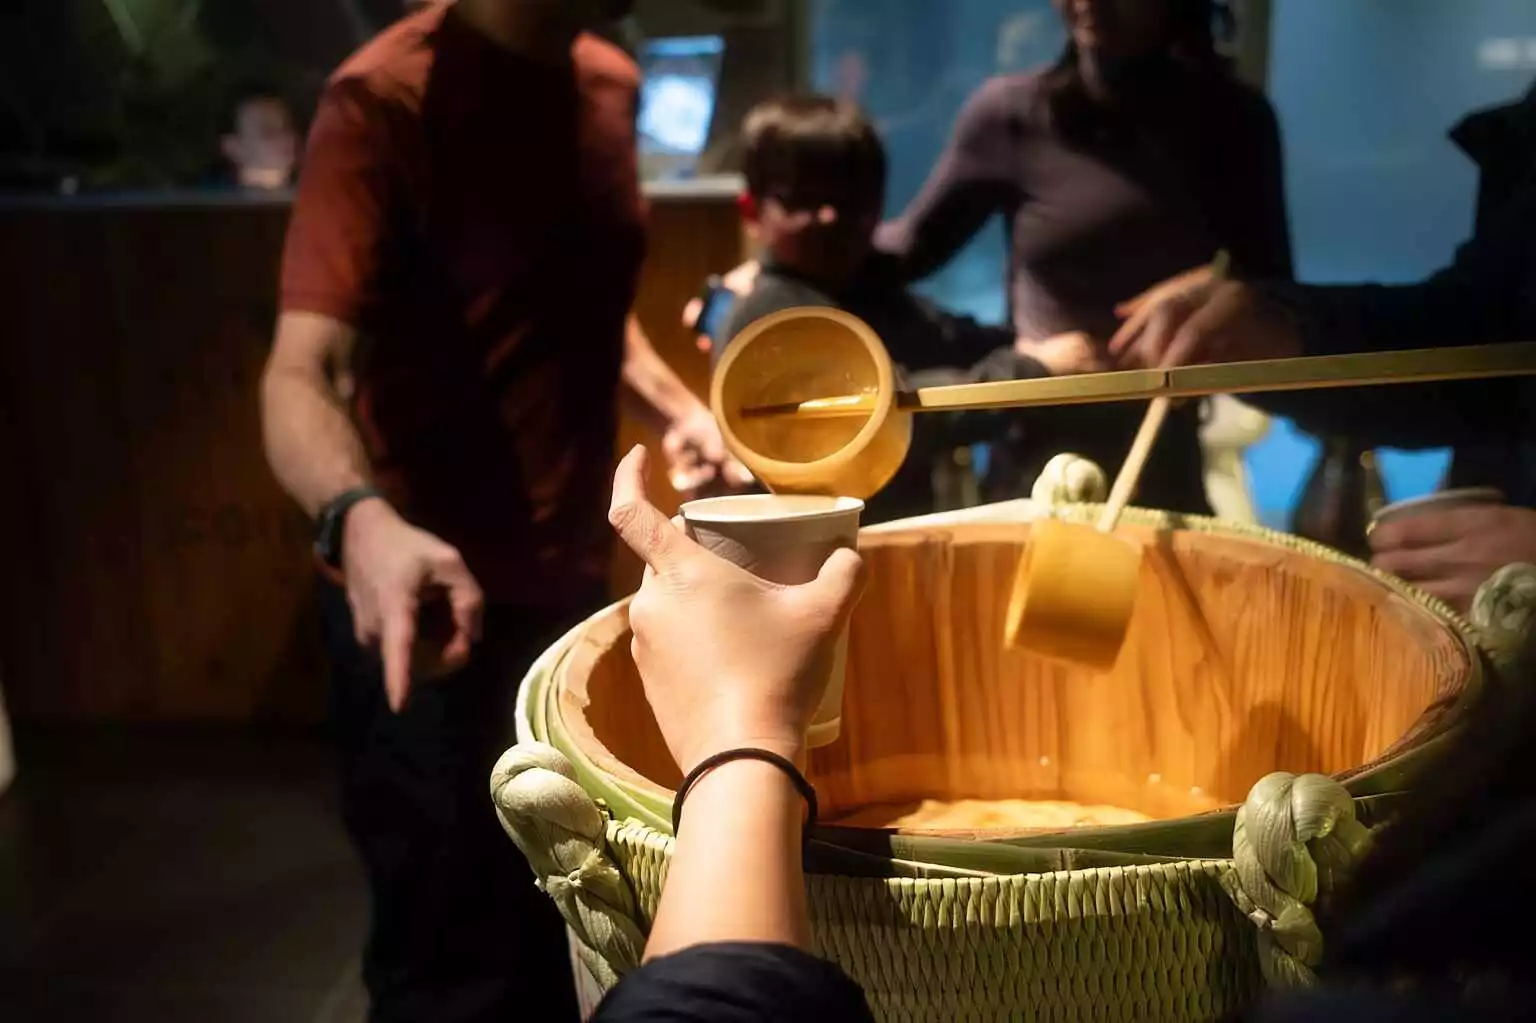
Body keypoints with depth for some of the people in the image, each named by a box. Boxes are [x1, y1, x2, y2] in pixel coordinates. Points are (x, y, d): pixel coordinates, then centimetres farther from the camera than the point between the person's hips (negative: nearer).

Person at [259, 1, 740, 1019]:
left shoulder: (609, 84, 6)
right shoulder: (387, 99, -16)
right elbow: (301, 375, -25)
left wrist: (674, 401, 4)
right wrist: (363, 519, -45)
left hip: (575, 581, 7)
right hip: (439, 608, -7)